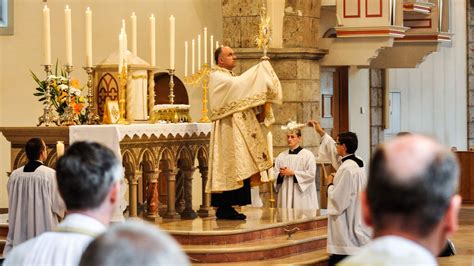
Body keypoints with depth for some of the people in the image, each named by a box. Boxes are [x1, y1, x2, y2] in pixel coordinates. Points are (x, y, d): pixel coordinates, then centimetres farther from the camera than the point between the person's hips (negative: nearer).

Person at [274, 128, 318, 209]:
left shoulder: (307, 155, 0)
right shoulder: (281, 156, 12)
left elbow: (311, 174, -9)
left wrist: (292, 173, -11)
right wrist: (281, 174, -12)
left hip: (301, 195, -4)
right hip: (285, 195, 4)